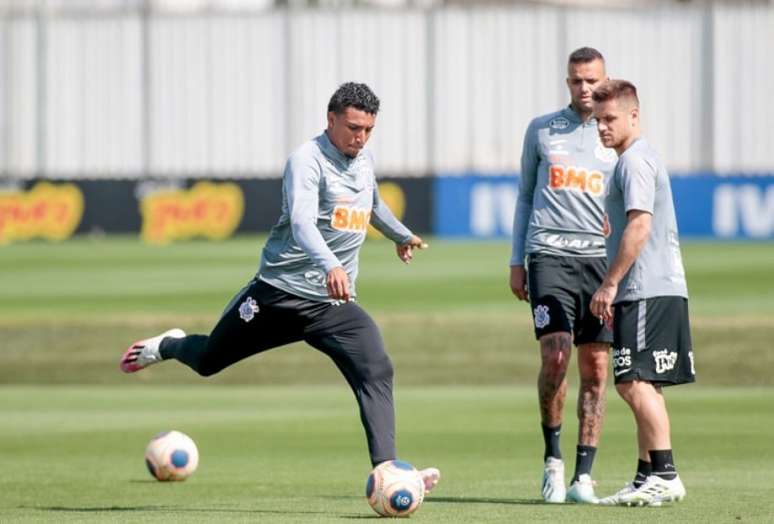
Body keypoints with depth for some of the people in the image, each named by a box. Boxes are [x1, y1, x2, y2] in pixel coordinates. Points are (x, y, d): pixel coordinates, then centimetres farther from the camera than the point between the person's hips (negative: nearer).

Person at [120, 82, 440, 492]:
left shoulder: (364, 159, 7)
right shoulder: (308, 161, -17)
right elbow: (301, 222, -35)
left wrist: (400, 234, 48)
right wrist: (329, 266, -52)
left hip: (335, 304, 5)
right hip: (279, 293, -5)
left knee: (376, 372, -20)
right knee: (206, 361, 13)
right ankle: (169, 346, 49)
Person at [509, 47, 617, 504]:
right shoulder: (542, 130, 10)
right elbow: (525, 197, 17)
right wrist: (516, 261, 12)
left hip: (600, 259, 1)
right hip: (549, 255, -1)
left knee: (596, 367, -1)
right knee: (555, 355, -16)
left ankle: (583, 476, 4)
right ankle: (553, 458, 1)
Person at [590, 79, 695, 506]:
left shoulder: (635, 161, -10)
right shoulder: (640, 159, 22)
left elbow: (640, 225, -20)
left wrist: (610, 283, -18)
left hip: (646, 291, -11)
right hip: (659, 290, 11)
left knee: (634, 382, -13)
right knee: (642, 386, 12)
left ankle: (664, 475, -15)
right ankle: (649, 478, 15)